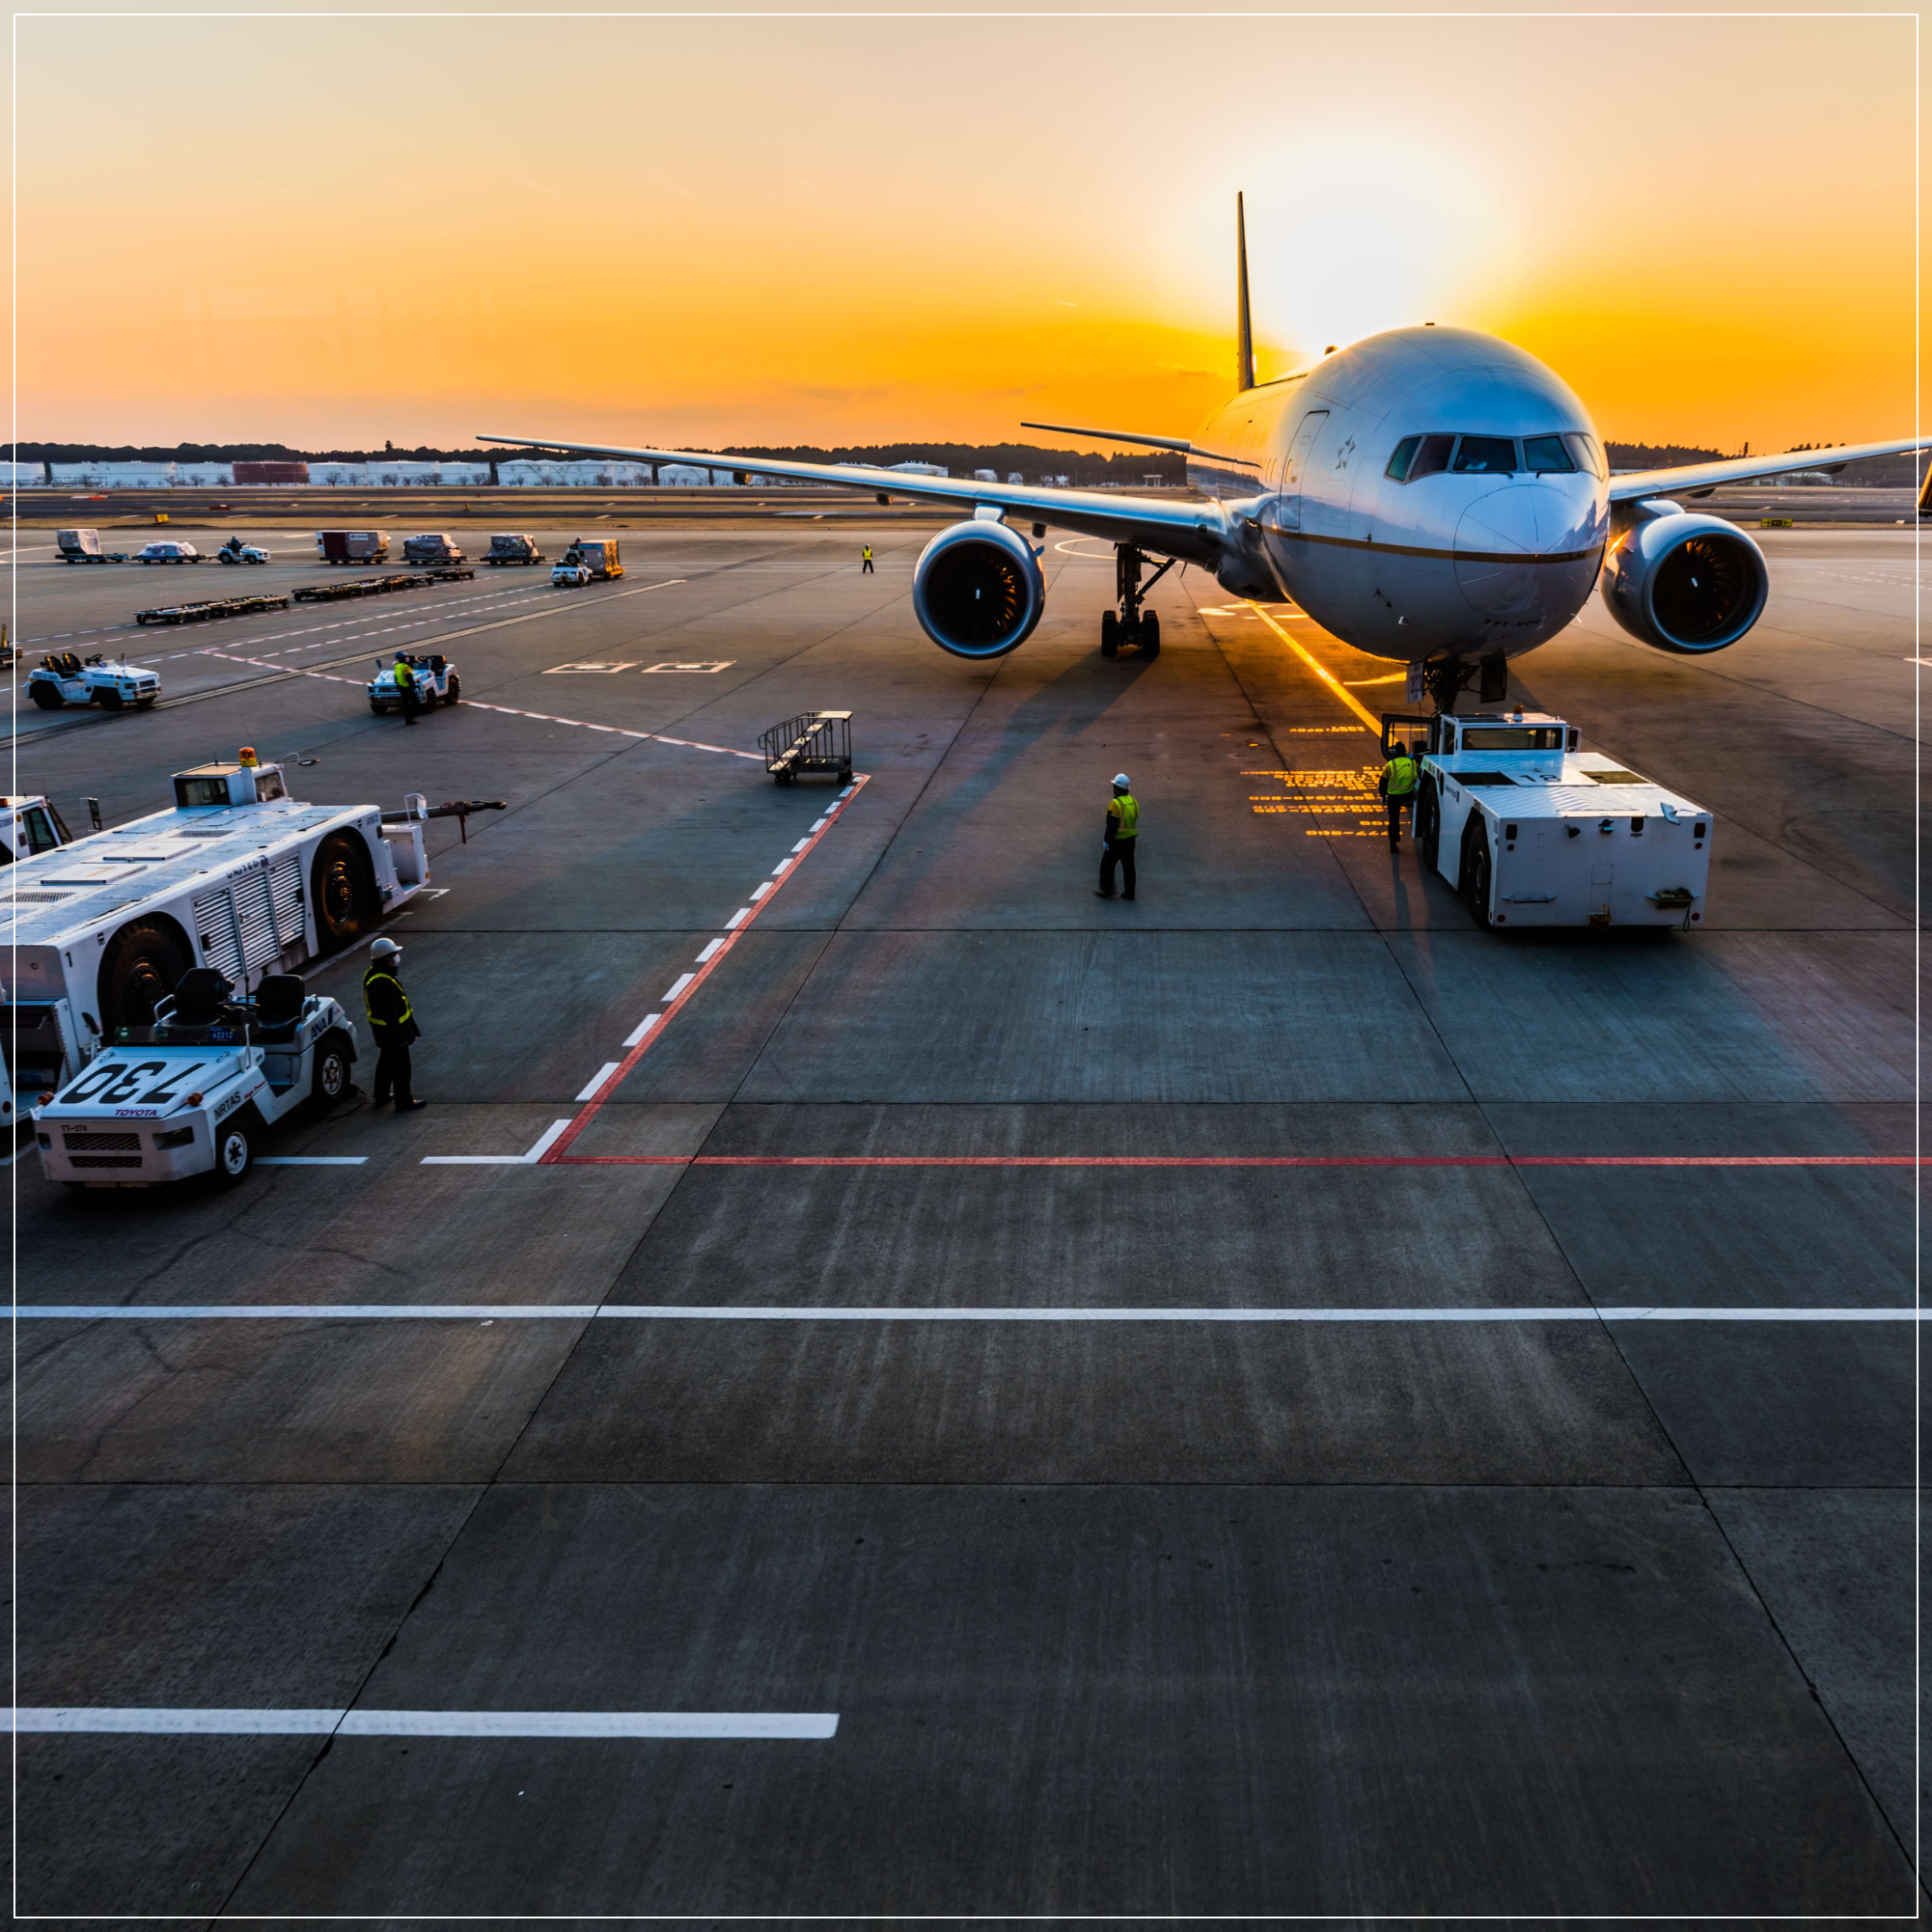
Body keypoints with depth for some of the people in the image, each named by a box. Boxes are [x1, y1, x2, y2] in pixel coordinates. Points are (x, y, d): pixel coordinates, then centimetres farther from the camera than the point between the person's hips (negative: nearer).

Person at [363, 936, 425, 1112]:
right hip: (392, 1030, -10)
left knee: (386, 1062, 24)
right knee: (400, 1066, 2)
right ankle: (404, 1101, 11)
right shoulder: (384, 983, -32)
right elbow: (390, 1013, -29)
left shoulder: (372, 975, 2)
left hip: (381, 1029, 10)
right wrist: (400, 1034, -22)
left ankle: (381, 1096, 37)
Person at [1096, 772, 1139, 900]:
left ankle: (1107, 891, 12)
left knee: (1107, 865, 7)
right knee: (1128, 866, 12)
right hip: (1130, 839, 7)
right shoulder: (1133, 802, 4)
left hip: (1117, 841, -7)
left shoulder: (1116, 803, -21)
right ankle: (1129, 893, 15)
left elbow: (1112, 825, -21)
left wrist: (1106, 840, -15)